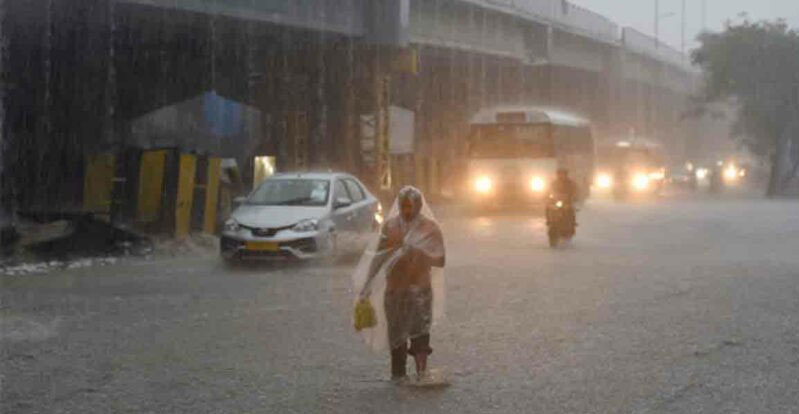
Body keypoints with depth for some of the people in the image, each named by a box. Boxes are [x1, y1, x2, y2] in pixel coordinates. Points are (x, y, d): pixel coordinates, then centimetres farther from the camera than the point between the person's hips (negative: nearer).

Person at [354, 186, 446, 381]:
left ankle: (421, 372, -6)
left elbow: (440, 260, -5)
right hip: (394, 288, 2)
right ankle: (398, 373, 19)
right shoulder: (390, 226, 4)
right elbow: (379, 257, 11)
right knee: (396, 334, 7)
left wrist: (418, 252, -19)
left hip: (420, 288, -2)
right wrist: (367, 284, 8)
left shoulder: (430, 228, -2)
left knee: (420, 333, -10)